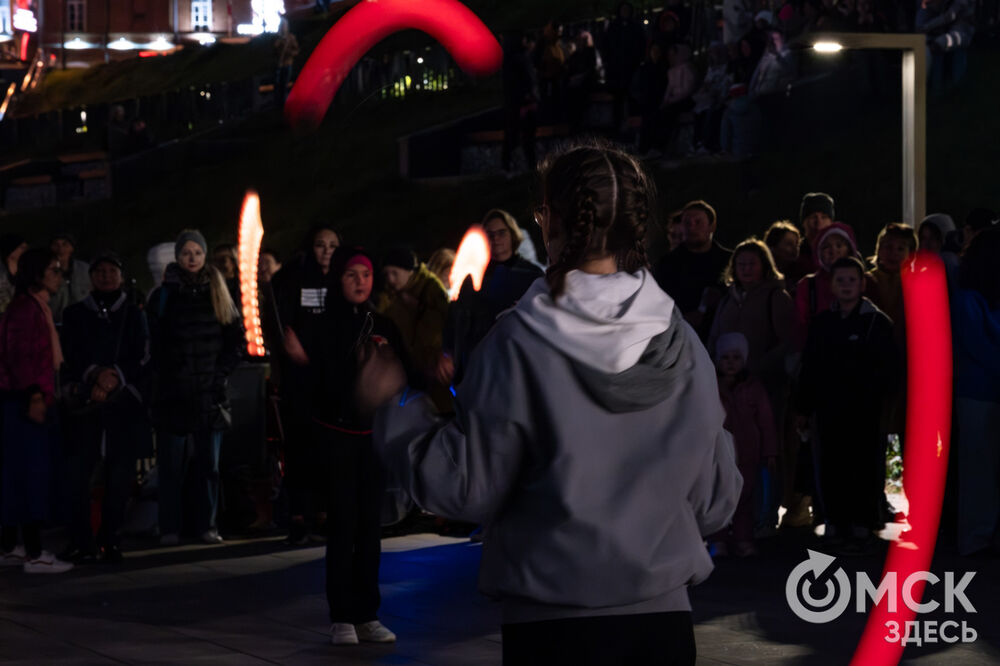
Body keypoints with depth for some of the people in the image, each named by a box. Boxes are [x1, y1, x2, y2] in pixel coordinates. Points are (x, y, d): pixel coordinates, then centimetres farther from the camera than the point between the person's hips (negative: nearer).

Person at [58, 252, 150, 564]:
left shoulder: (134, 314, 13)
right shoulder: (75, 314, 13)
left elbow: (141, 360, 5)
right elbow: (70, 359, 4)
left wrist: (115, 378, -11)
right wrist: (94, 376, -13)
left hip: (124, 404, 0)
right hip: (84, 405, 0)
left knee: (120, 474, -3)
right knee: (79, 471, -10)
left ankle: (110, 540, 5)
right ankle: (80, 542, -6)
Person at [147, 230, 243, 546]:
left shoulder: (219, 294, 10)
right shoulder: (164, 295, 6)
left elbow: (236, 339, 10)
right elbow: (154, 344, 5)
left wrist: (221, 373, -1)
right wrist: (167, 373, -5)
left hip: (210, 391, 2)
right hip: (173, 393, -2)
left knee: (209, 464, 3)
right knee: (170, 466, -3)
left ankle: (206, 525, 9)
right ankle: (169, 529, 0)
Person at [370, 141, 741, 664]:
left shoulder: (520, 342, -12)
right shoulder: (681, 343, -3)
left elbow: (468, 488, -7)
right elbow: (715, 500, 2)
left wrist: (393, 407, 7)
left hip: (551, 622, -2)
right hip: (662, 615, 3)